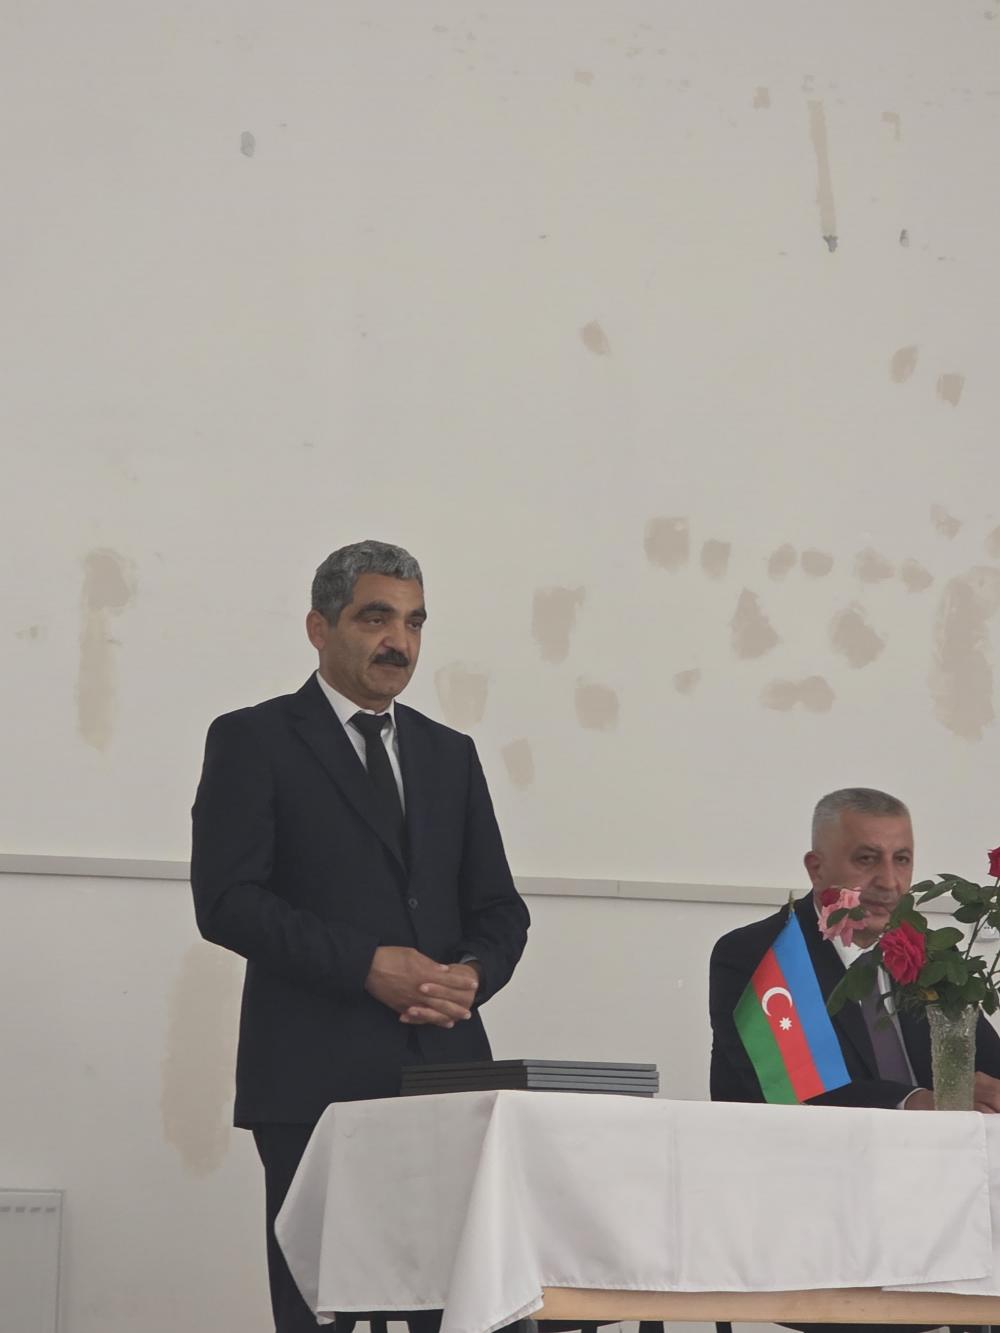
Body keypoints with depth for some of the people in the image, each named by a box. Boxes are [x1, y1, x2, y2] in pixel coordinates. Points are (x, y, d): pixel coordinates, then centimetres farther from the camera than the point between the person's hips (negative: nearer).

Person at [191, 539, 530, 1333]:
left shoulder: (450, 754, 19)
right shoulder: (253, 741, 3)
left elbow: (498, 907, 18)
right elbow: (225, 900, -7)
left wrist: (475, 973, -6)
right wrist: (366, 965, -15)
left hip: (444, 1068, 4)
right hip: (315, 1079, -4)